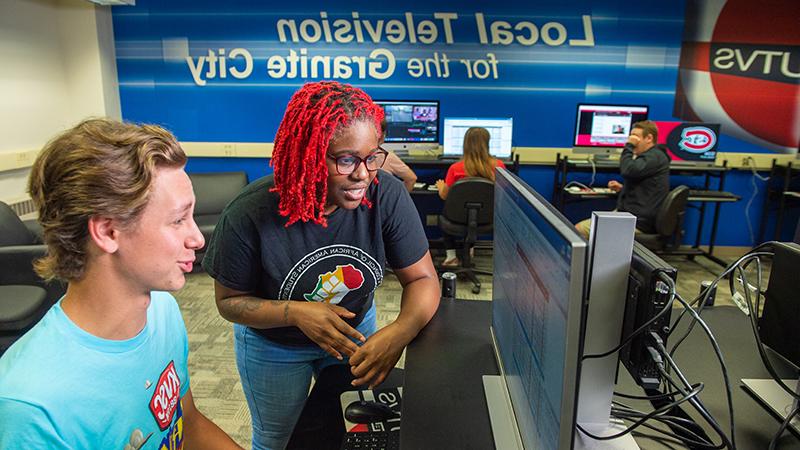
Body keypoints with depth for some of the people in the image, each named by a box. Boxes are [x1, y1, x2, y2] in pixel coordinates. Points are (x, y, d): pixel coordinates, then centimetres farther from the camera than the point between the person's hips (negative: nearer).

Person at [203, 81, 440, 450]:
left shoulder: (387, 196, -28)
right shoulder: (249, 215, -32)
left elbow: (423, 280, -20)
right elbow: (229, 301, -17)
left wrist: (400, 331, -41)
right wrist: (296, 313, -34)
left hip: (356, 327, 3)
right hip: (274, 345, -2)